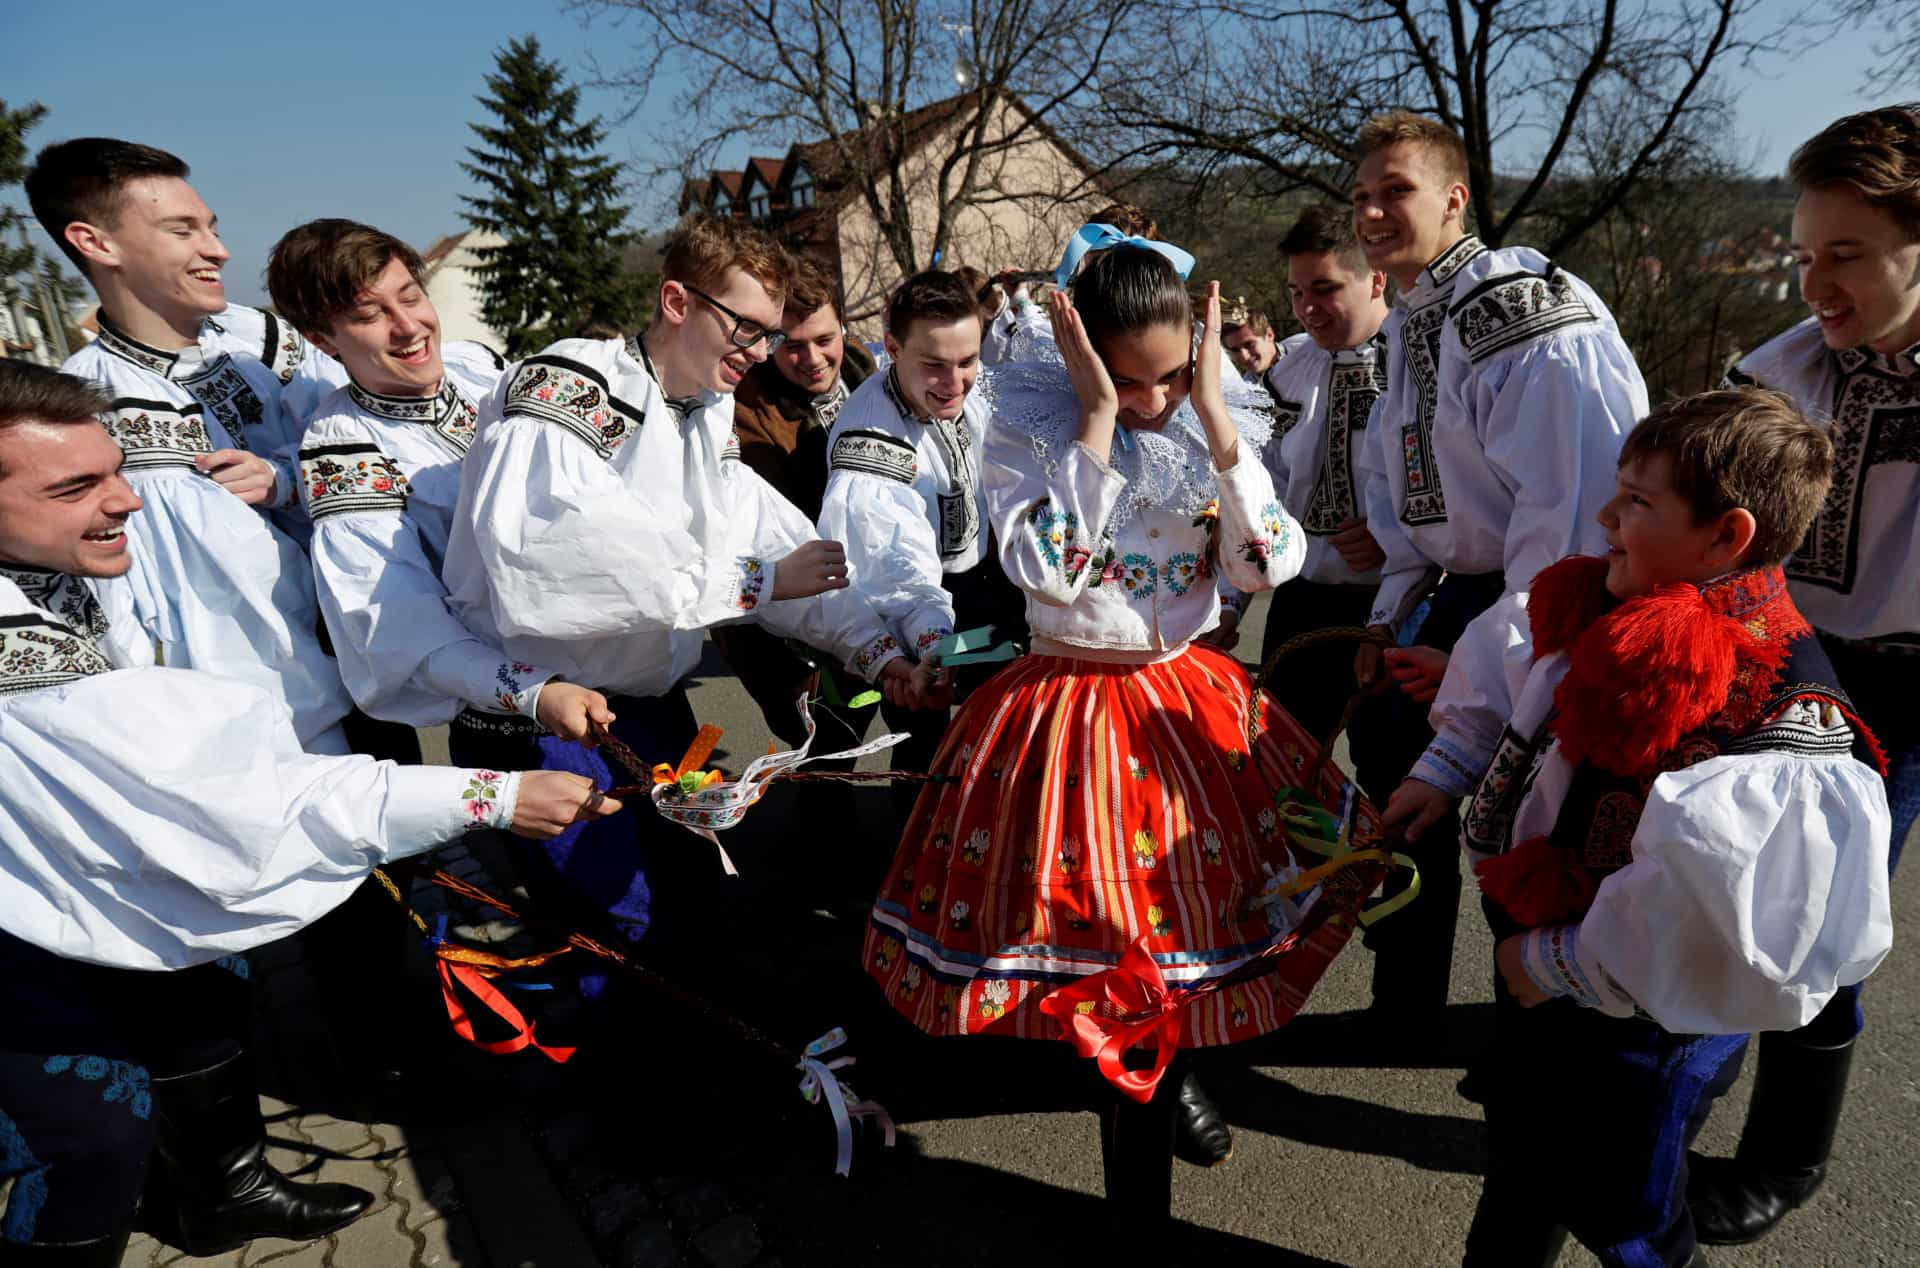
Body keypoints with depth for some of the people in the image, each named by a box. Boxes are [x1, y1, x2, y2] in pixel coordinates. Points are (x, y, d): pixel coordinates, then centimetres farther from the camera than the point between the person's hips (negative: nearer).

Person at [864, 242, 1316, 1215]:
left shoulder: (1217, 422, -1)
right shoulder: (1027, 423, -11)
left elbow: (1270, 566, -12)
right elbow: (1049, 574, -25)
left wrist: (1214, 415, -17)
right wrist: (1098, 416, -23)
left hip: (1187, 704, 3)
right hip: (1065, 712, -3)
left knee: (1183, 900, 14)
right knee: (1098, 924, 4)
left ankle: (1167, 1072, 46)